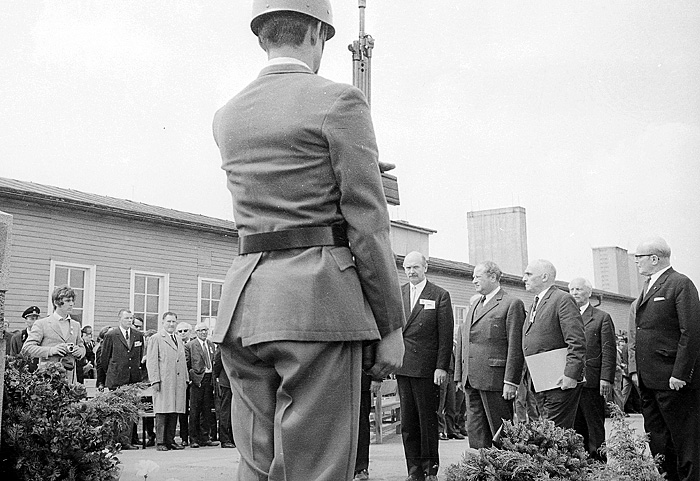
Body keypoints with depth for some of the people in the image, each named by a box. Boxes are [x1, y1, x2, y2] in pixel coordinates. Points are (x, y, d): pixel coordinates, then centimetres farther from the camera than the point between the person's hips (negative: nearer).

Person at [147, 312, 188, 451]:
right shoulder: (155, 339, 2)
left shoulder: (179, 341, 22)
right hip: (163, 382, -6)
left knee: (174, 412, 5)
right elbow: (151, 361, -4)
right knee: (162, 412, -5)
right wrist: (155, 380, -12)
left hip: (178, 382, 6)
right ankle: (160, 442, -1)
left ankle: (170, 440, 10)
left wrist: (186, 379, 16)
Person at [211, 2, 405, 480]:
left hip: (245, 299, 6)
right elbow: (367, 224, -7)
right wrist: (392, 325, -2)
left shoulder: (227, 117, 15)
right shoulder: (340, 100, -3)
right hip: (319, 299, -6)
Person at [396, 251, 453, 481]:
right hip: (403, 367, 4)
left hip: (427, 368, -4)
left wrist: (441, 367, -10)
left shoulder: (440, 296, 1)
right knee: (407, 422, 5)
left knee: (428, 420, 2)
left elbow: (446, 335, -3)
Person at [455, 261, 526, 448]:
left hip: (495, 379, -8)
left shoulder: (512, 304, -5)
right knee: (475, 431, 7)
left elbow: (515, 346, -11)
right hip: (472, 380, 8)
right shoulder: (474, 306, 21)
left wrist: (511, 381, -16)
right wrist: (459, 376, 15)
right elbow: (462, 342, 21)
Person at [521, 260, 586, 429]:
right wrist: (530, 377, 17)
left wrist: (571, 374, -22)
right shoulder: (535, 304, 21)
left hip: (560, 383, -9)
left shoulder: (563, 299, -8)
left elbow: (577, 342, -16)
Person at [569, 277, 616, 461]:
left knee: (595, 429, 0)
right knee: (575, 430, 6)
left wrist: (606, 379, -12)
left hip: (591, 382, -4)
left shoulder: (602, 318, 5)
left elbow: (609, 351, -2)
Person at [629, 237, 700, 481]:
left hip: (673, 380, -8)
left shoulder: (680, 284, -9)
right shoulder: (647, 287, 17)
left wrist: (680, 374, -19)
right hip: (648, 379, 9)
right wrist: (635, 369, 11)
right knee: (657, 440, 12)